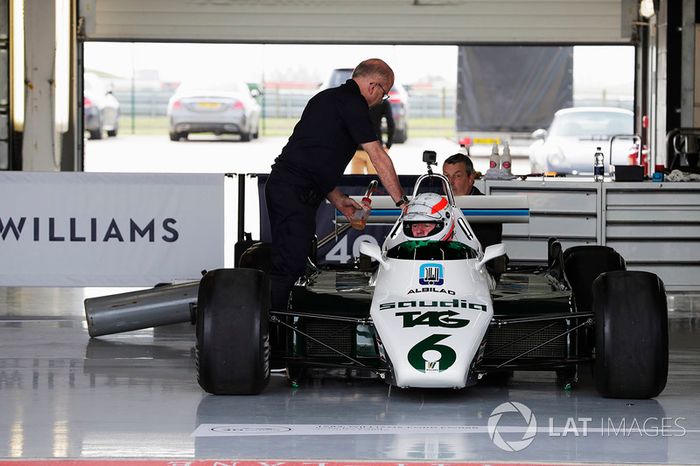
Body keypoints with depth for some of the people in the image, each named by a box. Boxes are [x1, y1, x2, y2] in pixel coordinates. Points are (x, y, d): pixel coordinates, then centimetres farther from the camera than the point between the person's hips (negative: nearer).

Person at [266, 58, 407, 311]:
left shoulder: (325, 97, 22)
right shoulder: (353, 103, -7)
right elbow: (378, 157, -7)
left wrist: (338, 200, 22)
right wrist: (402, 201, -1)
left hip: (279, 183, 10)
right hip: (298, 193, -10)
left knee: (284, 263, 11)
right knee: (288, 266, -11)